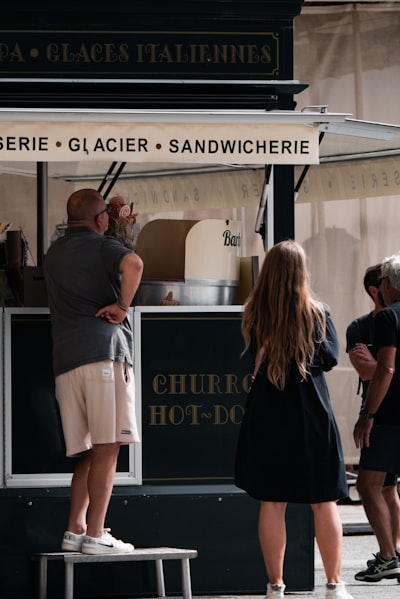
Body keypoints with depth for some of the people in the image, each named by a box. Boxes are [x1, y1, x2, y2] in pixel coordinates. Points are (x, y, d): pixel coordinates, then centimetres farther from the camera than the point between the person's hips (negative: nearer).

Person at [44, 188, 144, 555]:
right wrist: (122, 306, -10)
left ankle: (75, 530, 6)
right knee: (107, 449, -8)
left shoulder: (54, 254, 23)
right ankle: (95, 534, -13)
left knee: (90, 452, 12)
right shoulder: (102, 246, 2)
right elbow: (133, 264, -21)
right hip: (104, 350, -7)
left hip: (66, 359, 7)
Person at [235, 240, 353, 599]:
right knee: (324, 502, 7)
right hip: (311, 413, -1)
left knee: (272, 502, 6)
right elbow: (330, 359, -1)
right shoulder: (317, 313, -8)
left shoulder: (254, 314, -4)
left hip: (266, 414, 1)